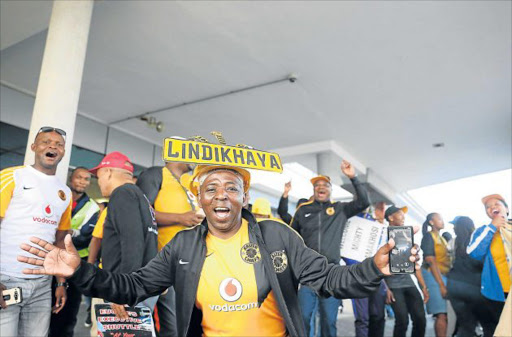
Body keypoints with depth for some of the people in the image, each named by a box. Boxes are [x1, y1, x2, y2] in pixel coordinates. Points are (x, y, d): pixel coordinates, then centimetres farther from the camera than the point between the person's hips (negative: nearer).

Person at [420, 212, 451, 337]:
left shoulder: (442, 238, 19)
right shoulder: (428, 236, -5)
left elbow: (446, 260, 19)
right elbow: (431, 261, -12)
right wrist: (441, 284, -17)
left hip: (444, 276, 8)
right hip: (433, 276, -8)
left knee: (446, 314, 3)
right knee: (442, 315, -13)